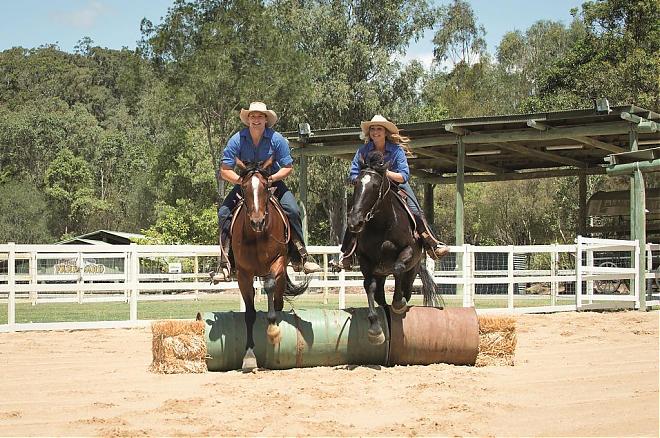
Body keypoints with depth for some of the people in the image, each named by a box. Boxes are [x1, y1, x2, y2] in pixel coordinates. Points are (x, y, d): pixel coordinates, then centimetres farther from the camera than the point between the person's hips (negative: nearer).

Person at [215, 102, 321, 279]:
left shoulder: (276, 139, -12)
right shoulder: (237, 140, -12)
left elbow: (288, 167, -6)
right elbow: (225, 170, -10)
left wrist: (273, 178, -25)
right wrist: (241, 180, -28)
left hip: (272, 183, -1)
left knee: (292, 211, -23)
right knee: (224, 213, -18)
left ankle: (300, 258, -13)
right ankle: (226, 263, -13)